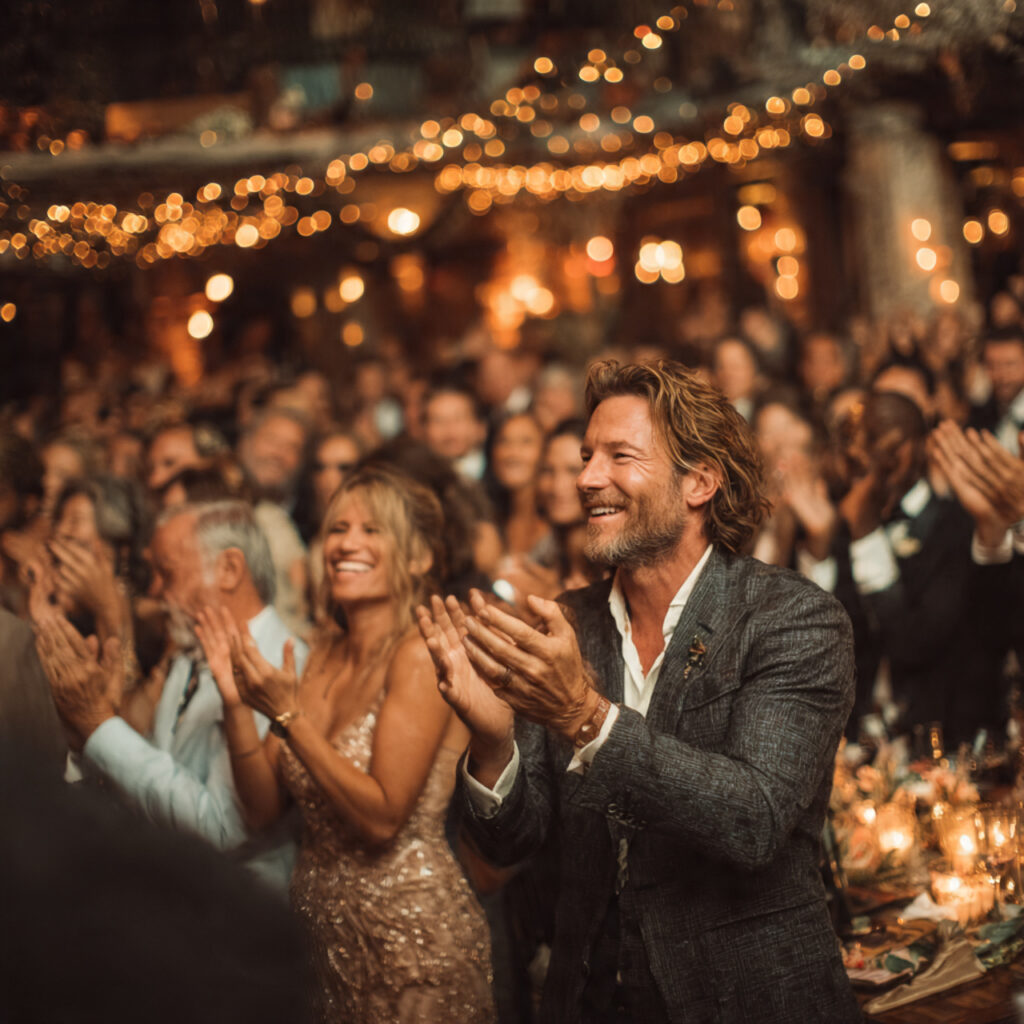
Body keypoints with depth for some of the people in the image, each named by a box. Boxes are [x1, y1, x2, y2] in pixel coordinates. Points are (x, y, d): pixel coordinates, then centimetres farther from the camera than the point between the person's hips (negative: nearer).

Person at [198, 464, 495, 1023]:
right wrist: (237, 702, -10)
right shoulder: (323, 655, 6)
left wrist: (288, 716, -23)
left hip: (410, 937, -6)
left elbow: (383, 817, -20)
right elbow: (264, 807, 3)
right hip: (321, 929, 7)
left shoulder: (421, 654, -15)